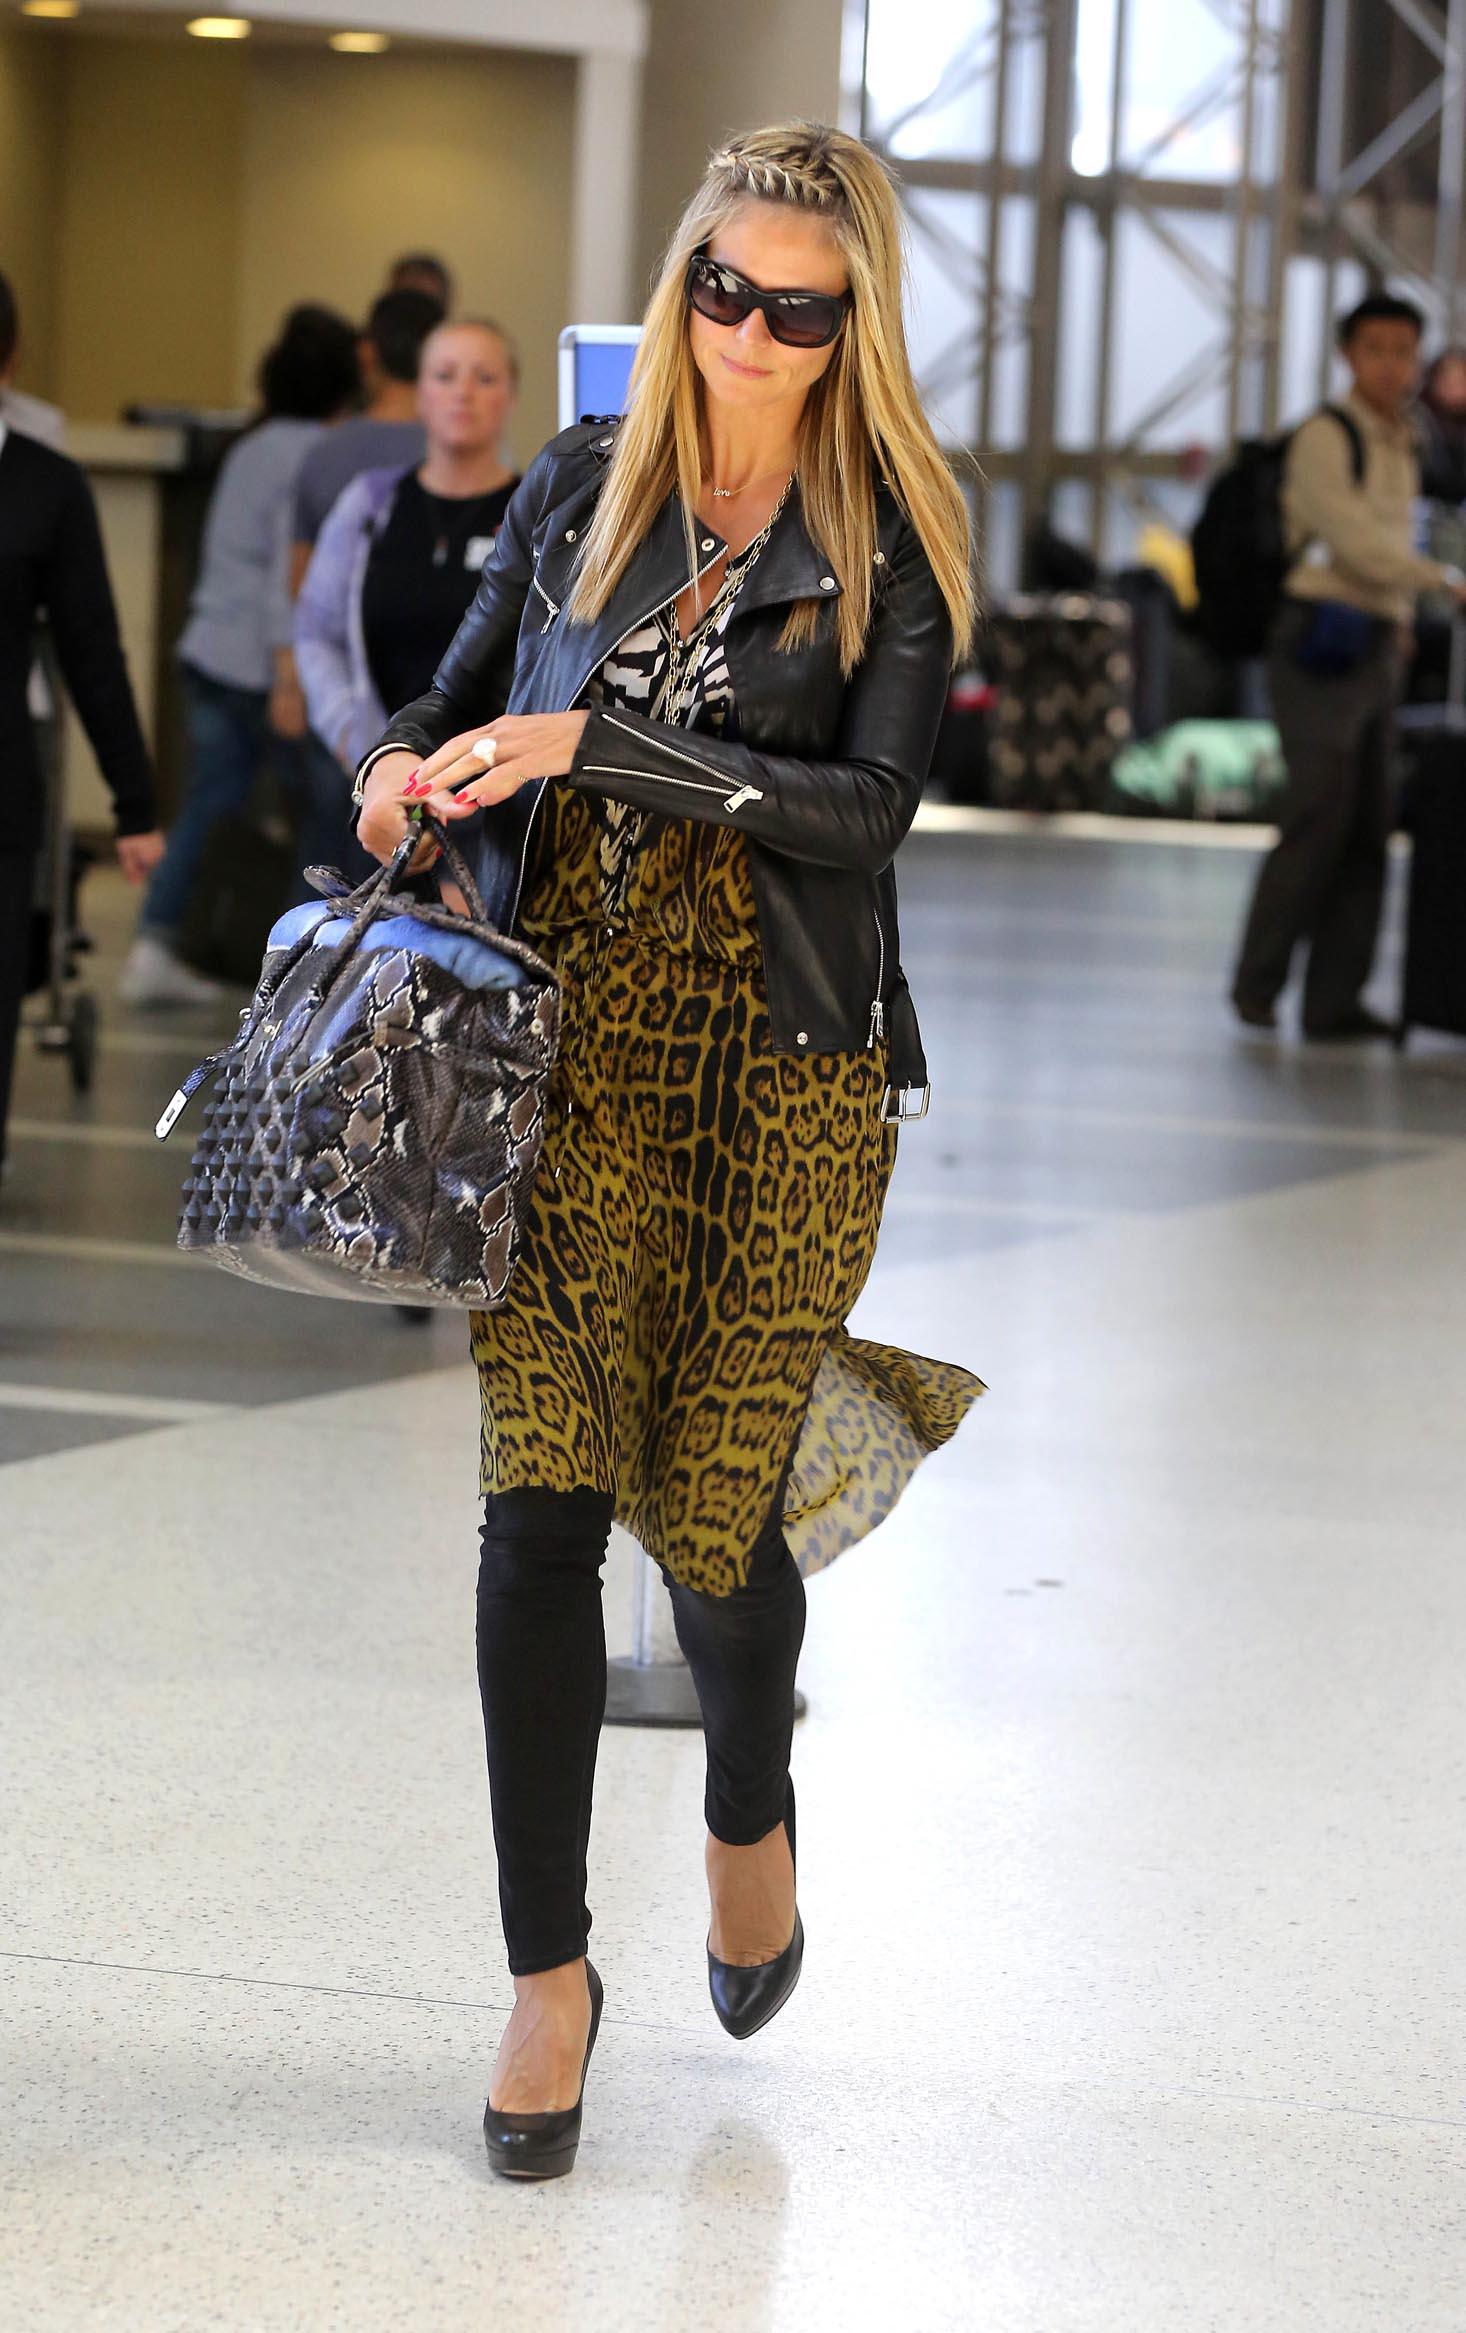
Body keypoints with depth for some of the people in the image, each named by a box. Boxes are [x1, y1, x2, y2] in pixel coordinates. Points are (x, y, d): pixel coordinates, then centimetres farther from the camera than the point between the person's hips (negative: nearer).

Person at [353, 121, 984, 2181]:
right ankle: (549, 1971, 3)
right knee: (542, 1505, -7)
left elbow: (870, 804, -13)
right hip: (570, 1044, 2)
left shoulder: (893, 537, -1)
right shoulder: (581, 486, 8)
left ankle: (750, 1817, 37)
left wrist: (599, 745, -19)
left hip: (781, 1074, -2)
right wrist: (413, 770, -4)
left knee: (716, 1508, 4)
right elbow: (462, 694, 20)